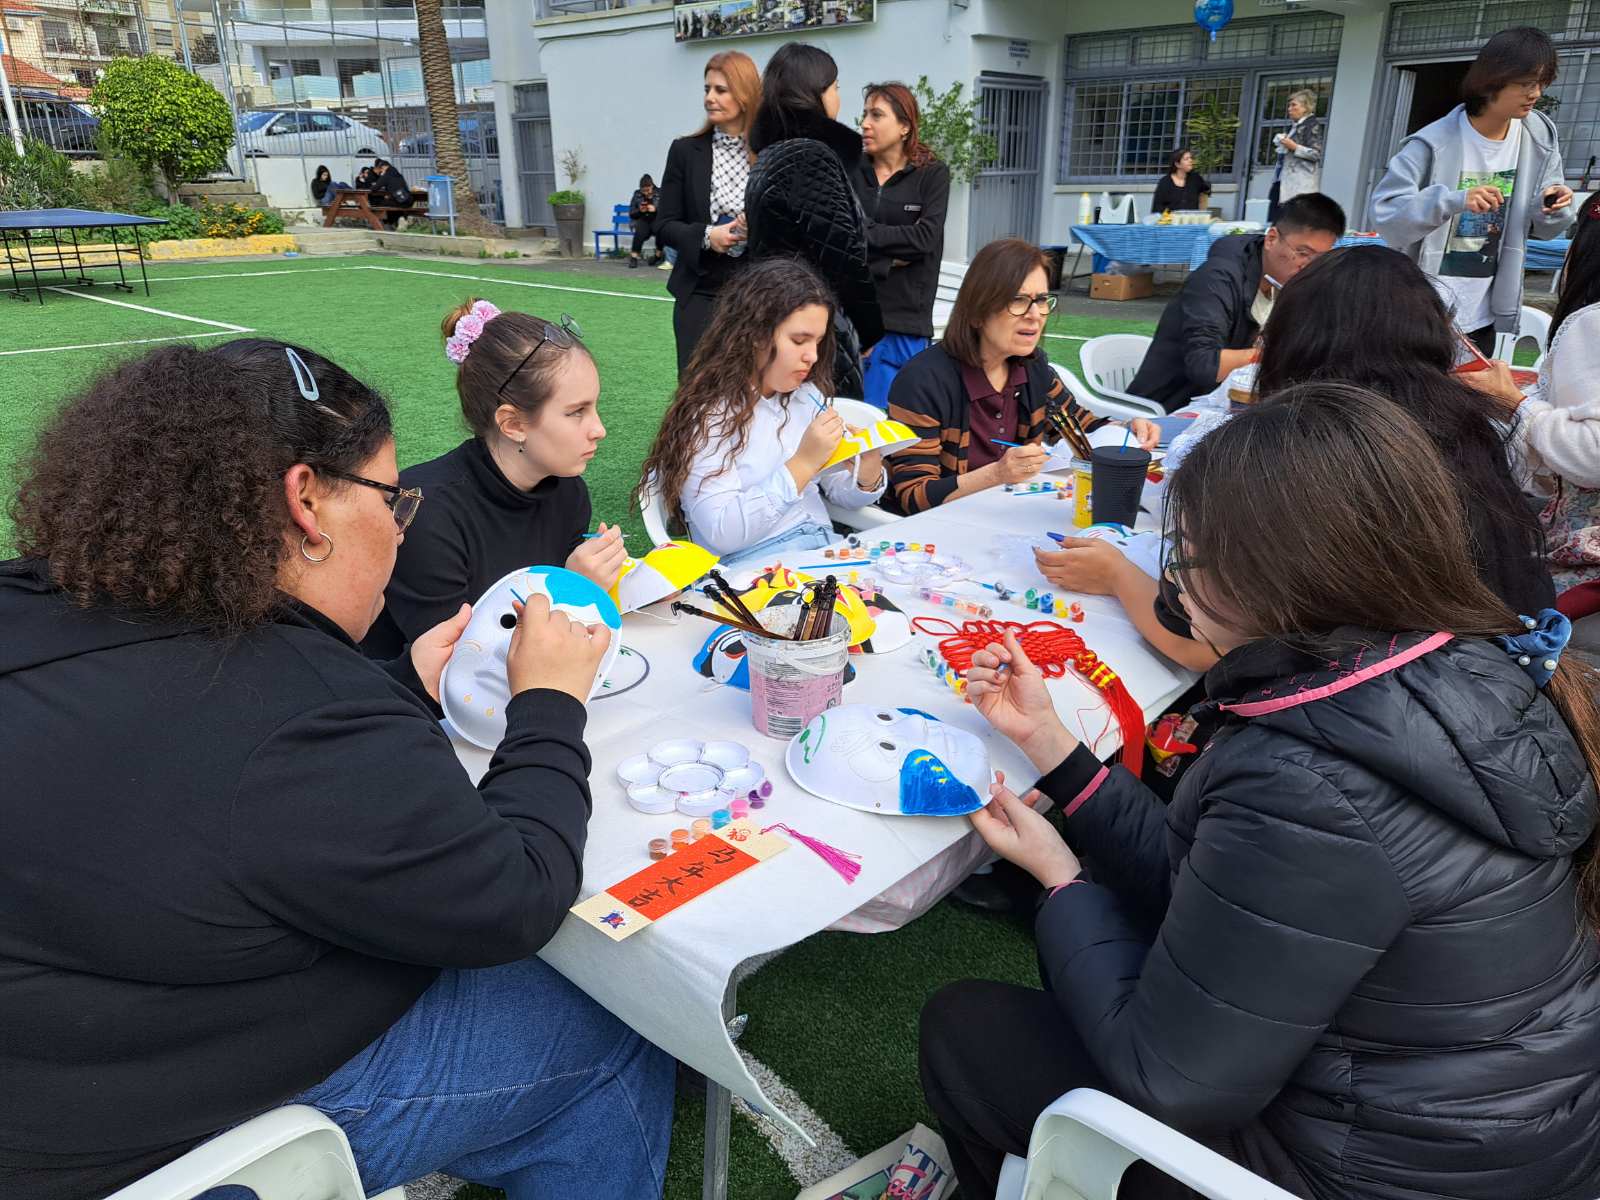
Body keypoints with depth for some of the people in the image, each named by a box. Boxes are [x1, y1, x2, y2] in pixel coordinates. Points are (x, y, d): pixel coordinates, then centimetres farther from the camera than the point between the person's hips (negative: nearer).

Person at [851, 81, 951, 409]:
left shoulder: (933, 175, 4)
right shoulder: (850, 172, 9)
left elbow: (927, 236, -10)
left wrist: (864, 233, -9)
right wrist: (889, 260, -13)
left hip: (904, 318, -2)